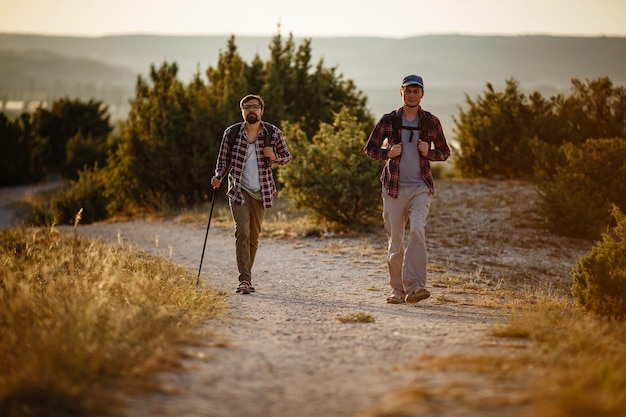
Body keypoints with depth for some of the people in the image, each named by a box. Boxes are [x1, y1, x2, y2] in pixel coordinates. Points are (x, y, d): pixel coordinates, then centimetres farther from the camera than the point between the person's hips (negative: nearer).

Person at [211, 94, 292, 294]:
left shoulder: (273, 133, 0)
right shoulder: (231, 133, -1)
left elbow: (287, 156, 10)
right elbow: (223, 160, 7)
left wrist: (274, 157, -12)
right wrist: (218, 177, -12)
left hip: (262, 192, 2)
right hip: (238, 190, -2)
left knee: (254, 235, 9)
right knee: (242, 231, -17)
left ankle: (246, 277, 24)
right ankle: (245, 280, -19)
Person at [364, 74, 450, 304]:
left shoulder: (431, 122, 4)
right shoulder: (388, 120, 3)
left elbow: (445, 152, 14)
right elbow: (369, 148, 10)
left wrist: (429, 152, -7)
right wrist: (388, 153, -9)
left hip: (420, 187, -1)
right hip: (394, 188, 1)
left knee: (417, 230, -22)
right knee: (395, 240, 3)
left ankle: (414, 287, -26)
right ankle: (397, 289, 17)